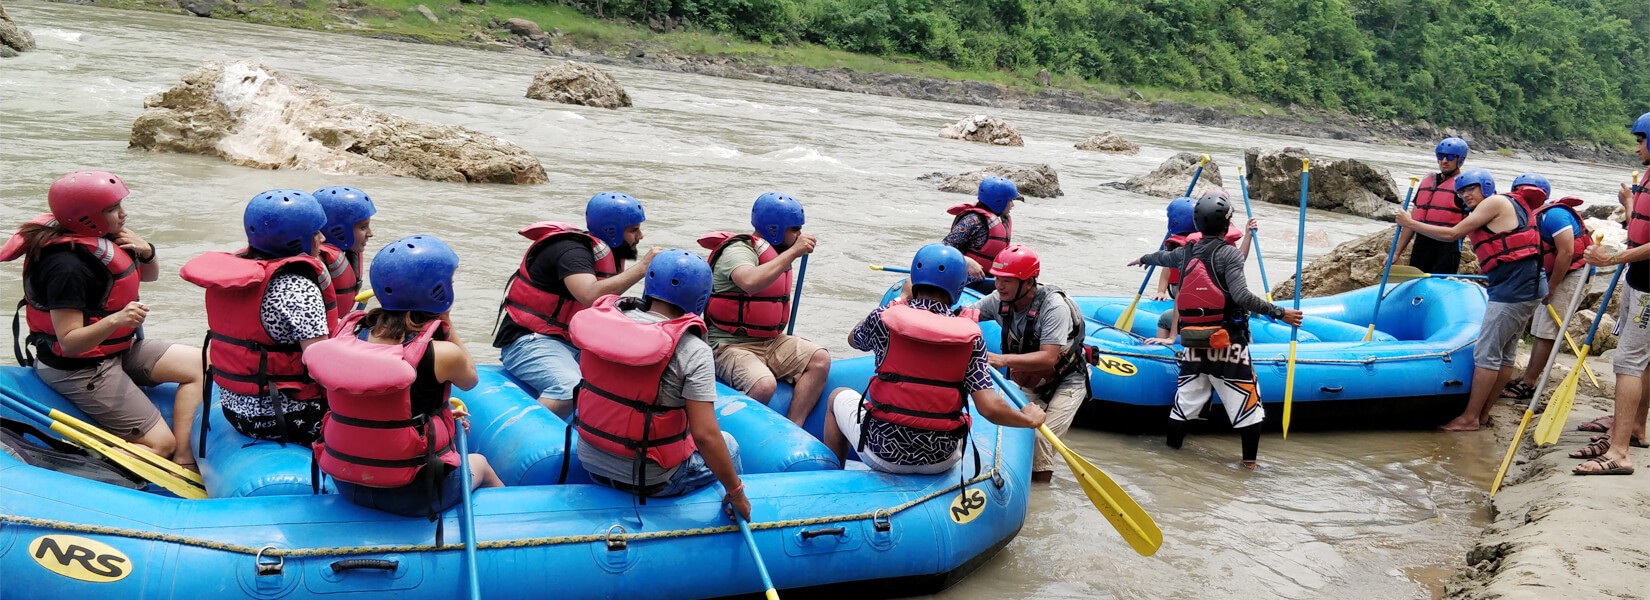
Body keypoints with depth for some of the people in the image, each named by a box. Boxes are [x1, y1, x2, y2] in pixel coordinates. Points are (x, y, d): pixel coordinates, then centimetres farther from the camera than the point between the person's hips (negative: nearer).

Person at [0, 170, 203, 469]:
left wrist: (146, 252, -6)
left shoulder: (102, 237, -1)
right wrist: (115, 320, -43)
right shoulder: (67, 265, -27)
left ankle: (182, 461, -6)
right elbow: (69, 342, -28)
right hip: (79, 369, -10)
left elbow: (149, 275, 16)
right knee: (160, 444, -11)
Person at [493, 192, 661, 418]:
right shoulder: (571, 250, -17)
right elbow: (591, 296, -35)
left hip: (572, 344, 9)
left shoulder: (607, 254, 11)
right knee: (572, 389, -34)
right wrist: (641, 268, -28)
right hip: (529, 340, -9)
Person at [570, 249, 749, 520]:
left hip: (590, 461, 5)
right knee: (728, 446, 20)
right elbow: (705, 435, -25)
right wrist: (736, 492, -13)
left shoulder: (602, 320, -7)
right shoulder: (694, 351, -22)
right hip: (650, 480, -5)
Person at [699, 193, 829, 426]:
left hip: (770, 342, 8)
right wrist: (793, 252, -31)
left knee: (820, 359, -14)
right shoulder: (738, 251, -14)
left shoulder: (779, 254, 13)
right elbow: (751, 282, -38)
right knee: (764, 385, -34)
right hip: (730, 345, -8)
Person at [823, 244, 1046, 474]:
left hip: (883, 451, -1)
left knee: (838, 397, 29)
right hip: (941, 460, 1)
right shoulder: (970, 336, -10)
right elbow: (990, 408, -16)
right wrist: (1030, 420, 3)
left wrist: (901, 299, 26)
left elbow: (854, 339, 15)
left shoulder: (884, 317, -10)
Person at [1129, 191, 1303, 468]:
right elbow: (1242, 296, -24)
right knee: (1246, 402, 5)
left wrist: (1142, 259, 49)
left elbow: (1162, 256, 28)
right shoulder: (1229, 255, -13)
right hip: (1228, 344, -5)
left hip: (1193, 345, 5)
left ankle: (1172, 447, 25)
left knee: (1186, 398, 16)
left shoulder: (1185, 253, 5)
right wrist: (1279, 312, -21)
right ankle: (1249, 459, 8)